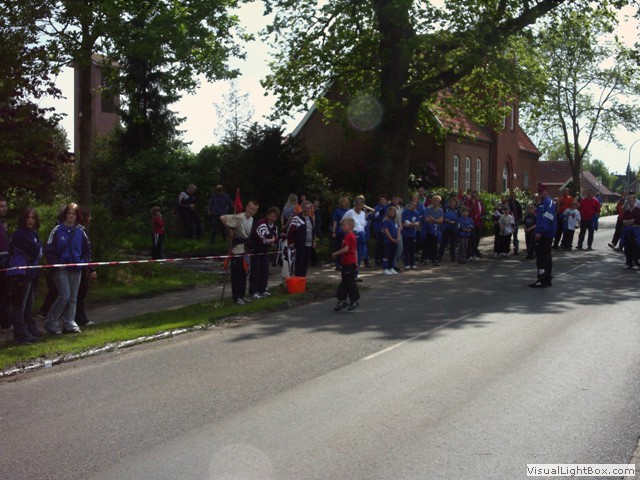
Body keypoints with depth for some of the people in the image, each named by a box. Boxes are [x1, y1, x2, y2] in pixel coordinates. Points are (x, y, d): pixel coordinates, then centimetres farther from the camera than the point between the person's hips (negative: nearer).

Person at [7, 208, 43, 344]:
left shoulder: (33, 233, 15)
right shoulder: (19, 234, -13)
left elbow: (38, 253, 10)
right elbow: (34, 251, -18)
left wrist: (34, 254, -6)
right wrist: (37, 250, 0)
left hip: (30, 273, 9)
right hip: (20, 273, -9)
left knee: (28, 303, 18)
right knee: (19, 304, -7)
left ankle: (32, 330, 29)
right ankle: (21, 335, -7)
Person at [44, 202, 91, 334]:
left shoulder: (80, 231, 6)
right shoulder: (57, 230, -4)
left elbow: (87, 250, 15)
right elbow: (49, 249, -3)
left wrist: (83, 261, 0)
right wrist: (57, 263, -11)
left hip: (75, 269, 4)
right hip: (61, 269, -4)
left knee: (73, 297, 7)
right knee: (64, 296, -12)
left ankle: (69, 323, 15)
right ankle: (51, 322, 0)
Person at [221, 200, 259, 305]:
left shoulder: (251, 219, 9)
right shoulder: (239, 217, -18)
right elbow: (223, 218, -24)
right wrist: (229, 230, -15)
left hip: (245, 248, 8)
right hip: (237, 249, -8)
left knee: (244, 272, 13)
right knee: (237, 273, -2)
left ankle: (242, 295, 22)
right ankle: (236, 297, 4)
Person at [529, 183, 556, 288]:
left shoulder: (548, 202, -12)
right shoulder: (542, 203, 19)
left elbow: (547, 218, -23)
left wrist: (540, 231, -28)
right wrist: (538, 232, 20)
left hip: (545, 235, -10)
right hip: (543, 235, 10)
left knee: (542, 257, -10)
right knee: (546, 257, 15)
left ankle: (542, 280, -10)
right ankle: (547, 279, 22)